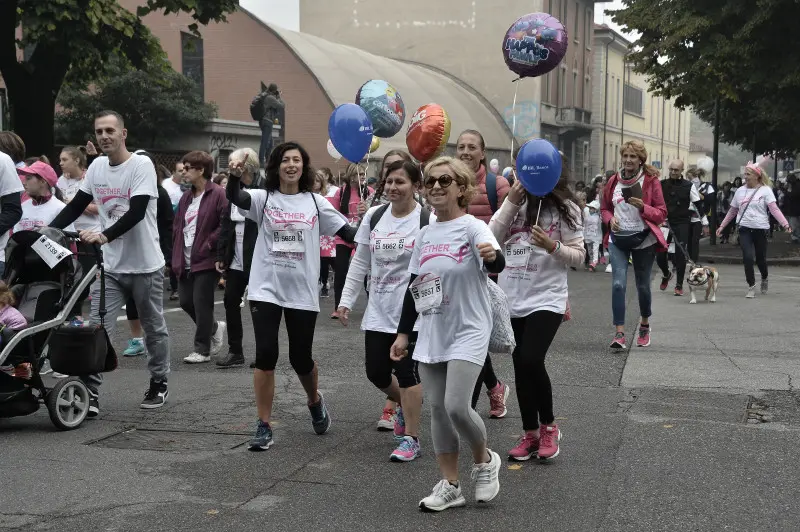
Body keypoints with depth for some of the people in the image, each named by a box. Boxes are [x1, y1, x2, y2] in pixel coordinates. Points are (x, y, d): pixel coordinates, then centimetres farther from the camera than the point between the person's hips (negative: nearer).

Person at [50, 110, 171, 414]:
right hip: (110, 266, 5)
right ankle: (90, 393, -7)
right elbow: (76, 206, 11)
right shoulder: (96, 167, 5)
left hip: (145, 265, -4)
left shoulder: (142, 165, -13)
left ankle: (159, 384, 28)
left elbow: (137, 212, -25)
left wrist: (104, 236, -36)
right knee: (97, 329, -6)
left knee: (154, 329, 11)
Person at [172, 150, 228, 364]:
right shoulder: (186, 197, 14)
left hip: (206, 261, -8)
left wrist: (208, 244, -16)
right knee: (185, 301, 10)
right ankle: (214, 328, 33)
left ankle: (202, 350, 7)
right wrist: (177, 256, 8)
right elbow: (177, 226, 17)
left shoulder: (218, 194, -11)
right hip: (186, 261, 8)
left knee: (201, 304, -4)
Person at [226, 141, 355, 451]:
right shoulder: (263, 198, 1)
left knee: (301, 358, 8)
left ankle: (315, 402, 40)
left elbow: (348, 233, 4)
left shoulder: (315, 202, 4)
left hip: (302, 292, 1)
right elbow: (235, 198, -20)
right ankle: (264, 427, 4)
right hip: (266, 289, -1)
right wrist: (234, 176, -40)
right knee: (265, 355, -8)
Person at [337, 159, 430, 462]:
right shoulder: (374, 216, 5)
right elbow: (360, 263, 12)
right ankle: (404, 404, 41)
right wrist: (346, 300, 9)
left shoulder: (428, 221, -10)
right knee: (376, 372, 9)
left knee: (407, 371, -4)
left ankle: (411, 439, 9)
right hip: (377, 312, 5)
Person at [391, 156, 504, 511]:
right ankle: (450, 486, 17)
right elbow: (414, 286, 14)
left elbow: (497, 265, -30)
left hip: (468, 331, -6)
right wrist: (403, 332, 13)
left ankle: (485, 460, 13)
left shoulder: (473, 227, -11)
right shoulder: (425, 234, 8)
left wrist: (492, 256, -53)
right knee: (437, 410, 6)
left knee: (456, 406, -16)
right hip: (431, 334, 6)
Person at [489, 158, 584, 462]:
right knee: (520, 367, 10)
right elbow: (492, 238, -3)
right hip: (512, 299, 5)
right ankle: (530, 434, 23)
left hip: (546, 299, -5)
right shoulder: (516, 202, 7)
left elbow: (578, 255, -4)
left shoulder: (565, 207, -5)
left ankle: (548, 426, 5)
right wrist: (511, 202, -10)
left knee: (531, 361, -18)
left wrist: (552, 246, -22)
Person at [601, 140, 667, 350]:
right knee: (618, 284, -13)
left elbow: (661, 213, -3)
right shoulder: (614, 181, 5)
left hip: (643, 239, -2)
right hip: (618, 239, 2)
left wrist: (643, 207, -21)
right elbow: (604, 208, 17)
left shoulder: (651, 180, -5)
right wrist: (610, 219, -4)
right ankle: (619, 334, -12)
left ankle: (645, 324, 37)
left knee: (642, 285, 11)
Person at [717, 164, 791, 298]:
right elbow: (732, 211, 16)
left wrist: (785, 224, -26)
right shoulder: (740, 191, 7)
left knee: (760, 259, 9)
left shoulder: (765, 190, -5)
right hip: (744, 229, 2)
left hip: (760, 229, -2)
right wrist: (722, 226, 15)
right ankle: (751, 287, 0)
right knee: (748, 257, -12)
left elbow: (774, 209, -14)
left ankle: (764, 279, 40)